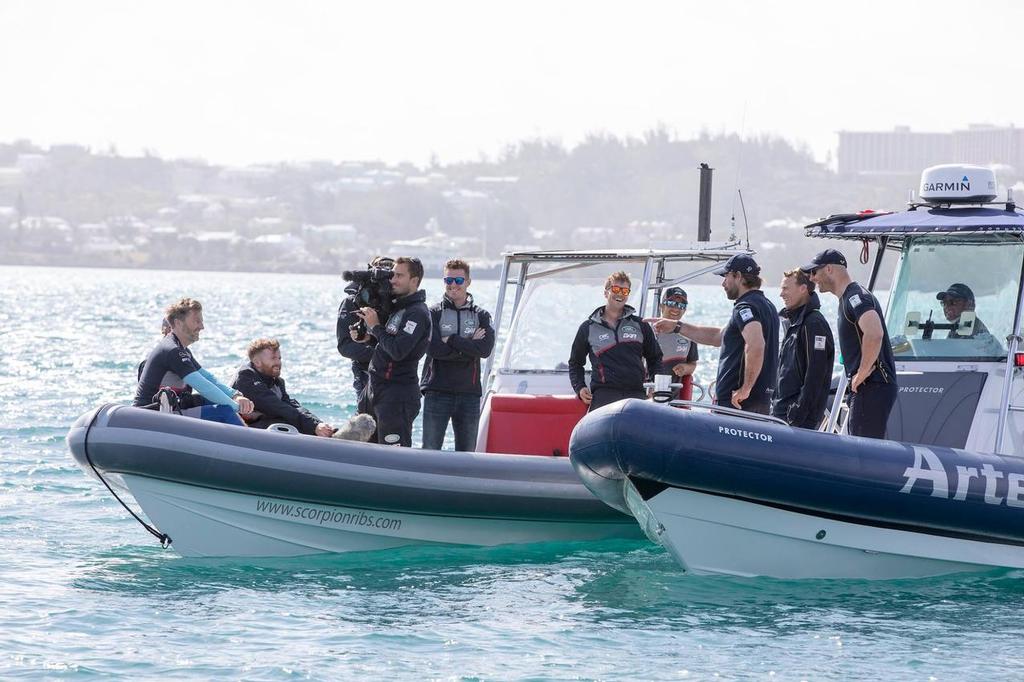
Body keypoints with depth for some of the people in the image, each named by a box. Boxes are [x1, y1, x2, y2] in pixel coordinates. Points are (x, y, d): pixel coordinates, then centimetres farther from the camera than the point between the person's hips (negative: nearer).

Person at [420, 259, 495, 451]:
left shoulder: (481, 316, 9)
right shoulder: (433, 313, 3)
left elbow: (485, 348, -9)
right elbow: (434, 349, -13)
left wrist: (451, 340, -12)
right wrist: (469, 345, -10)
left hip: (469, 394, 2)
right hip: (437, 392, -2)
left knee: (467, 453, 7)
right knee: (430, 451, -5)